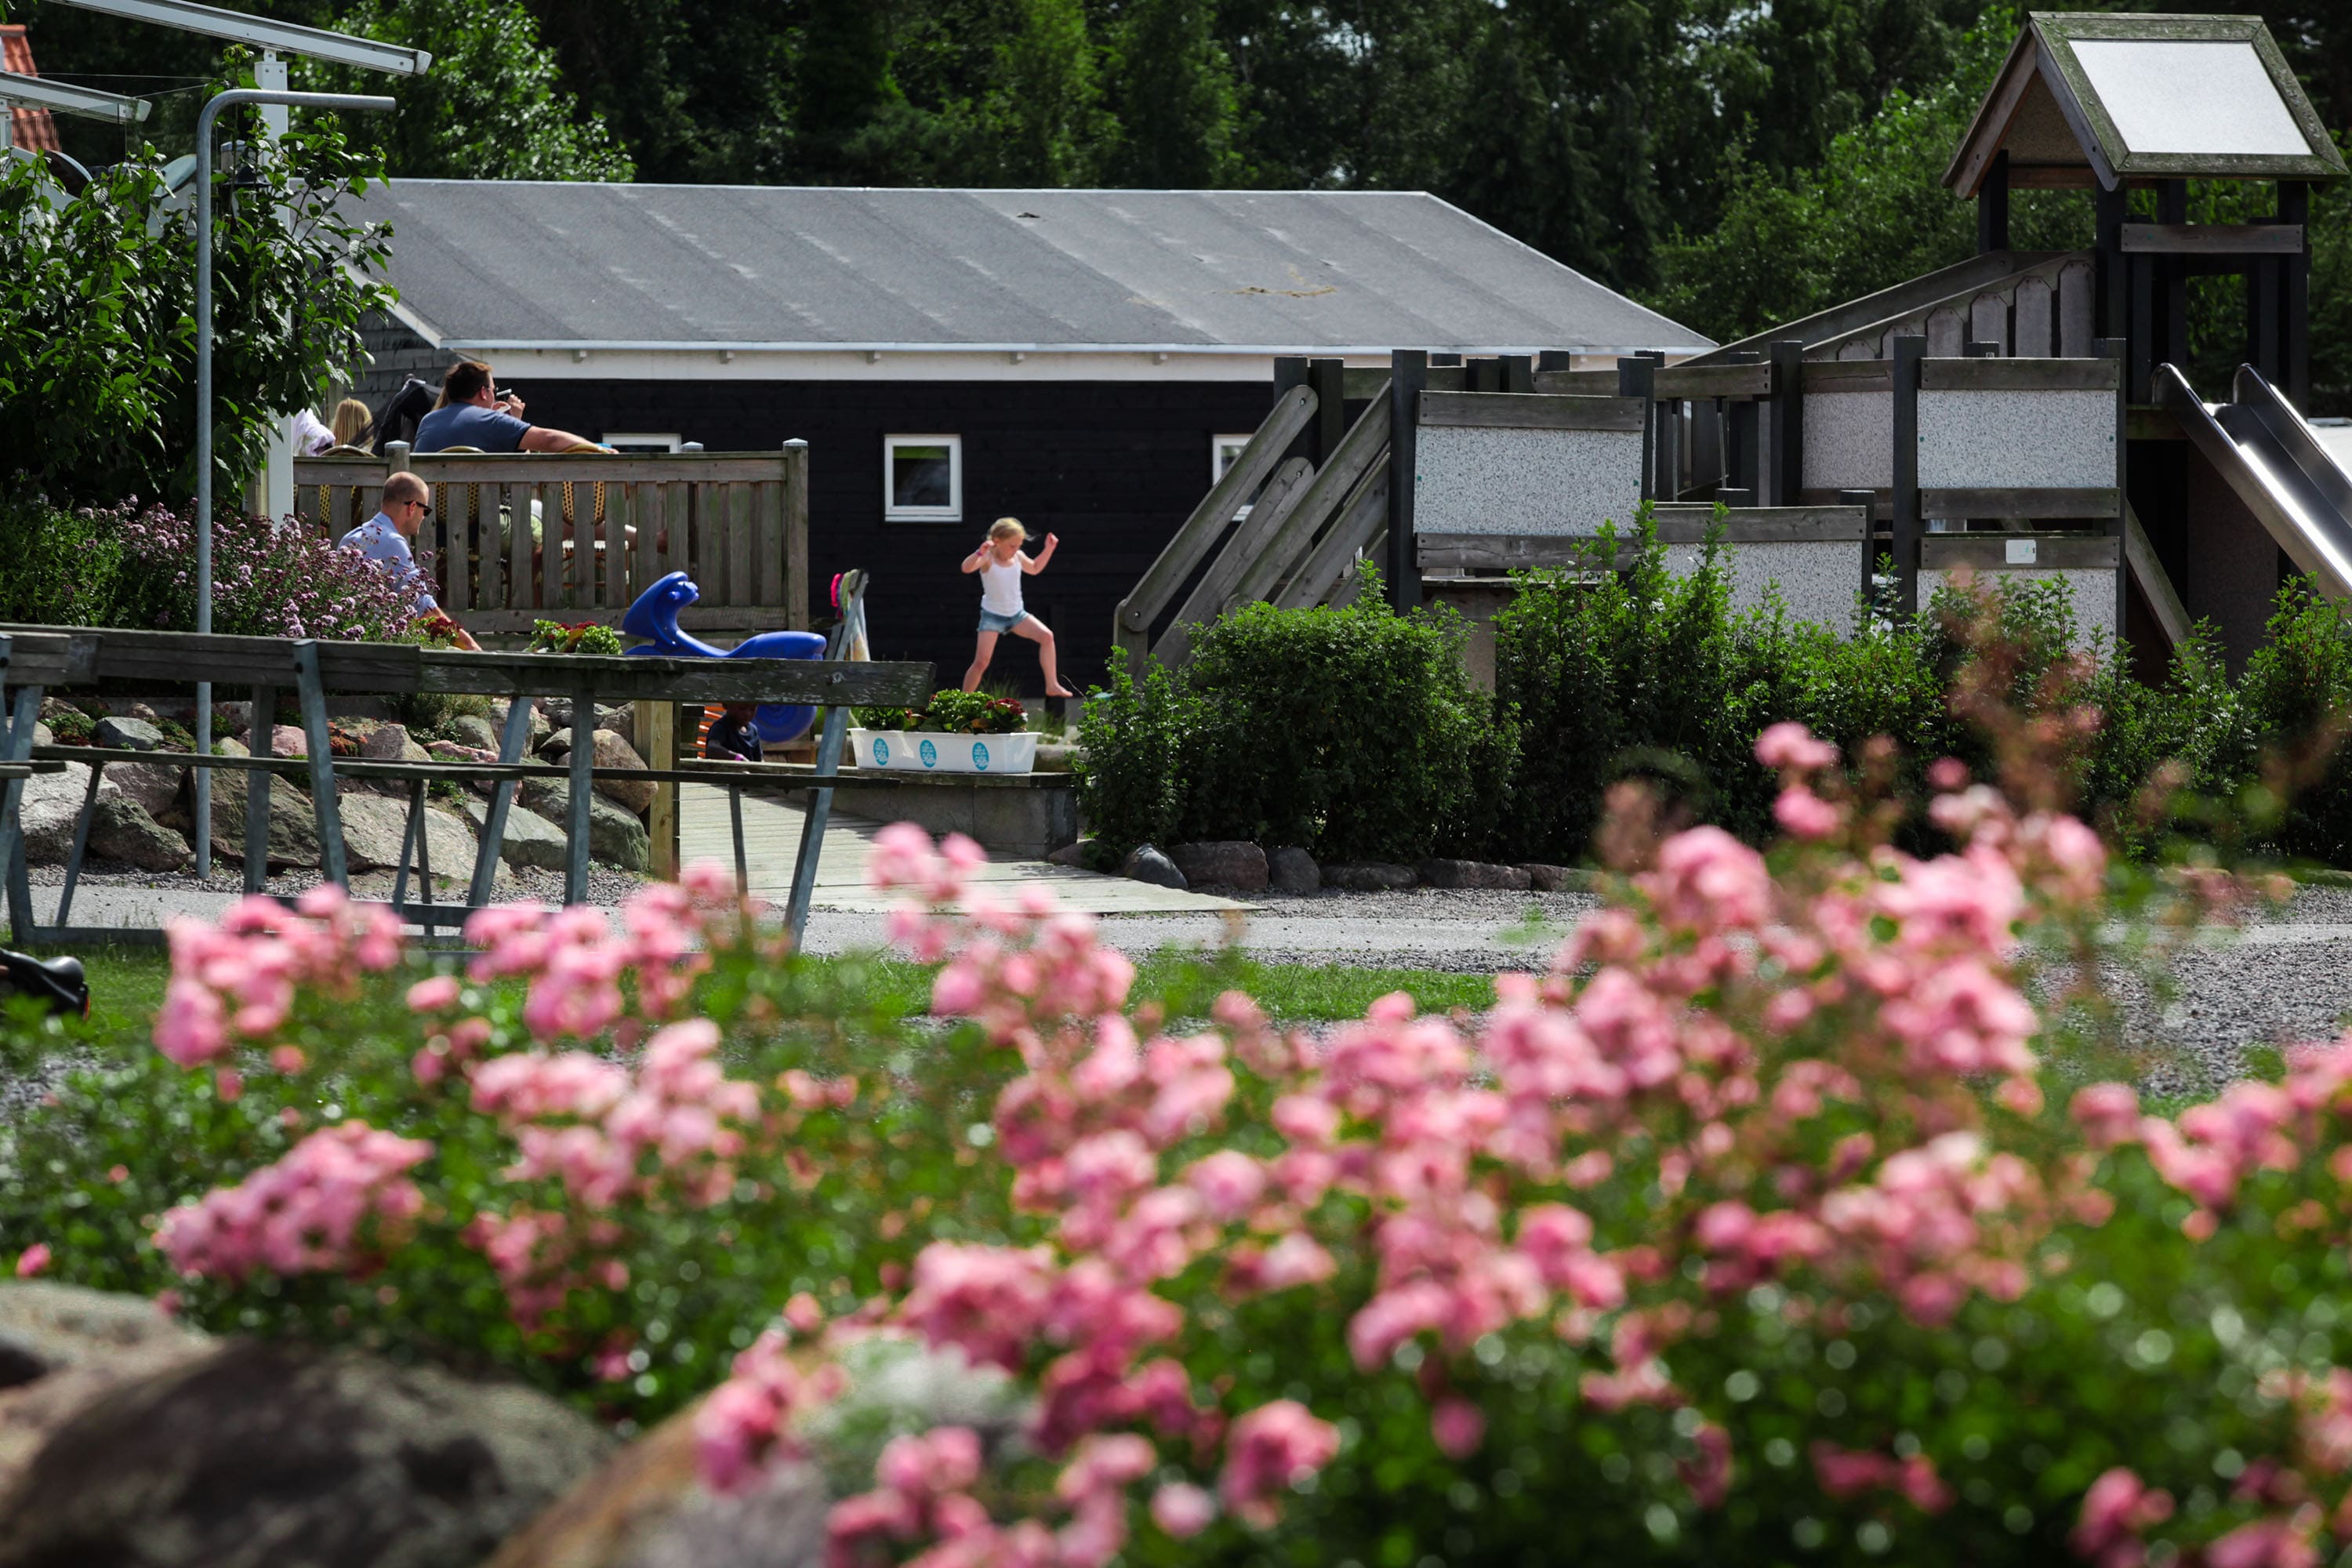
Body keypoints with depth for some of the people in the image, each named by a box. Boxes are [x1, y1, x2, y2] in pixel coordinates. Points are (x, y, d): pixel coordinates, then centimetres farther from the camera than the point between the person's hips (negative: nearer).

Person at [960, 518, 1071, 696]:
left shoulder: (1018, 557, 0)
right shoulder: (988, 558, -17)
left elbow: (1034, 568, 22)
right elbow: (966, 567, -36)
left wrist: (1048, 550, 10)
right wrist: (980, 552, -53)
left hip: (1016, 614, 5)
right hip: (992, 615, -5)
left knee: (1046, 636, -12)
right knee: (981, 662, -10)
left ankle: (1052, 685, -6)